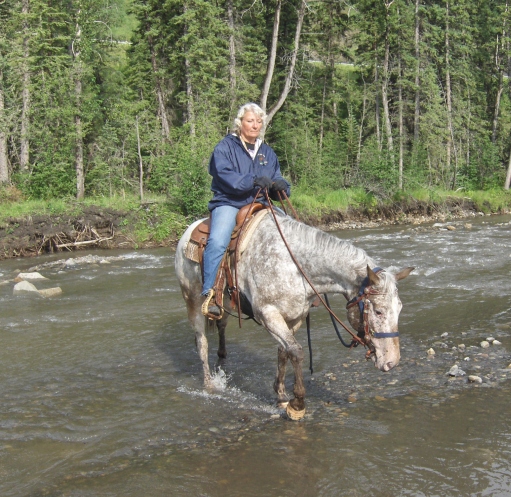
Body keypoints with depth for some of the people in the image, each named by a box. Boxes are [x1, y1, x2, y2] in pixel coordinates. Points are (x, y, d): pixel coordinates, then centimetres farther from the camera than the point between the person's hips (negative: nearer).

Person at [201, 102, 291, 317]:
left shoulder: (267, 153, 18)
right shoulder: (225, 147, 2)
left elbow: (277, 183, 14)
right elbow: (225, 176, -14)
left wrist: (281, 187, -11)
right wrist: (254, 180, -27)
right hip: (228, 203, -5)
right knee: (217, 241, -31)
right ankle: (209, 294, -27)